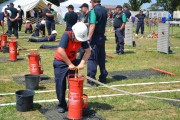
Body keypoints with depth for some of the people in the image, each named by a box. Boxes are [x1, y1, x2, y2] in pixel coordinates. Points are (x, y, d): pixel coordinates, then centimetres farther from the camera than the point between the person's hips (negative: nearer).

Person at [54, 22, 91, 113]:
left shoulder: (81, 38, -15)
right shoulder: (67, 35, -29)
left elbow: (88, 51, -12)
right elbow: (60, 51, -38)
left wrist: (82, 63, -26)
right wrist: (69, 64, -34)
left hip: (73, 61, 4)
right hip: (60, 62, -4)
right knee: (60, 84, 0)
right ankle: (61, 105, 16)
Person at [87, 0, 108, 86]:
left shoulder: (93, 11, -13)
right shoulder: (104, 10, 10)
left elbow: (92, 26, -21)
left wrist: (88, 39, -22)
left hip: (95, 37, -8)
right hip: (102, 37, 8)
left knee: (92, 58, -4)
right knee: (101, 58, 15)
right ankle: (103, 78, 22)